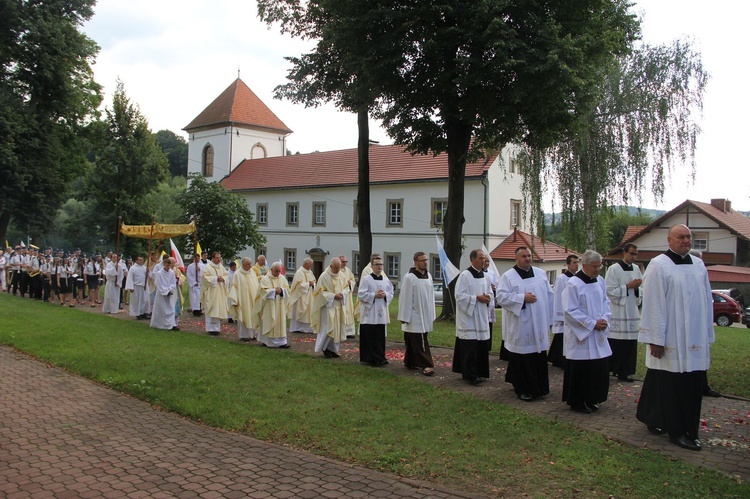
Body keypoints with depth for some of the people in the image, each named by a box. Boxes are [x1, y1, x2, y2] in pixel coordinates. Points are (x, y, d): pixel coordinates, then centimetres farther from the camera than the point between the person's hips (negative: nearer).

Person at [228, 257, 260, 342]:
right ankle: (244, 335, 6)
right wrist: (235, 300, -14)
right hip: (243, 300, -5)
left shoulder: (252, 272, 8)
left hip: (253, 300, 5)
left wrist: (258, 296, 10)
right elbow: (234, 287, -9)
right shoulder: (237, 274, -8)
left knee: (252, 317, 8)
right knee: (244, 317, -2)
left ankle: (251, 334, 17)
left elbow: (257, 286, 14)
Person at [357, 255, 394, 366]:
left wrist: (385, 295, -7)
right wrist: (374, 295, -14)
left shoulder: (386, 280, 10)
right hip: (369, 313, -5)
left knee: (380, 337, 6)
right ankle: (376, 359, -2)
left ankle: (380, 358, 14)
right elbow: (361, 295, -9)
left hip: (381, 313, 5)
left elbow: (391, 293, 14)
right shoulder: (366, 279, -5)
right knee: (371, 338, -6)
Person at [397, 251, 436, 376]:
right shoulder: (409, 278, -13)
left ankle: (410, 362, 24)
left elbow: (431, 295, 13)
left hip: (425, 316, 7)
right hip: (414, 316, -7)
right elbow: (405, 298, -13)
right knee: (420, 342, -6)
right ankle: (425, 365, -4)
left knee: (413, 342, 15)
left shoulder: (428, 276, 7)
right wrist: (404, 317, -13)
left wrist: (432, 314, 12)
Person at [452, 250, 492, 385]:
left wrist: (488, 298, -5)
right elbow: (460, 296, -15)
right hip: (468, 316, -7)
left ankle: (479, 372, 21)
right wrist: (477, 298, -18)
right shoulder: (464, 275, -10)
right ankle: (470, 374, 0)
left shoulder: (485, 276, 11)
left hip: (482, 317, 7)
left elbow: (490, 293, 18)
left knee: (481, 346, 10)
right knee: (470, 347, -7)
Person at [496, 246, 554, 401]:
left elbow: (550, 295, 12)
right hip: (520, 328, -4)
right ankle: (522, 390, 12)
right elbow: (501, 297, -13)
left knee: (539, 357, 10)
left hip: (539, 325, 4)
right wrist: (522, 298, -17)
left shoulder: (540, 273, 10)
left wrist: (550, 318, 8)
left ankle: (539, 387, 25)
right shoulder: (508, 276, -3)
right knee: (521, 358, 1)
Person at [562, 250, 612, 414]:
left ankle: (591, 400, 25)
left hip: (598, 334, 7)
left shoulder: (600, 281, 5)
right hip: (580, 334, -6)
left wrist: (604, 319, -4)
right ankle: (577, 402, 15)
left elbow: (605, 302, 15)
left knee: (600, 368, 9)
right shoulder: (573, 284, -14)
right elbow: (570, 311, -15)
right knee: (580, 370, 0)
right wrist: (592, 324, -16)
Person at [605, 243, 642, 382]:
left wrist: (637, 288, -5)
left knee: (629, 346, 7)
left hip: (632, 312, 6)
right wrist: (628, 286, -14)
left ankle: (623, 372, 16)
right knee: (614, 345, -4)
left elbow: (640, 291, 18)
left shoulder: (636, 269, 11)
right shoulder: (613, 269, -7)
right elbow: (609, 291, -12)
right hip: (616, 313, -6)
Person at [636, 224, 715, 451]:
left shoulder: (698, 265, 11)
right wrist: (656, 340, -14)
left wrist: (707, 336, 13)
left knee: (692, 387, 9)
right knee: (672, 387, 0)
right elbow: (653, 305, -11)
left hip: (695, 340, 6)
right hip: (671, 340, -6)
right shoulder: (658, 266, -8)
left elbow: (707, 301, 15)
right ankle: (678, 431, 11)